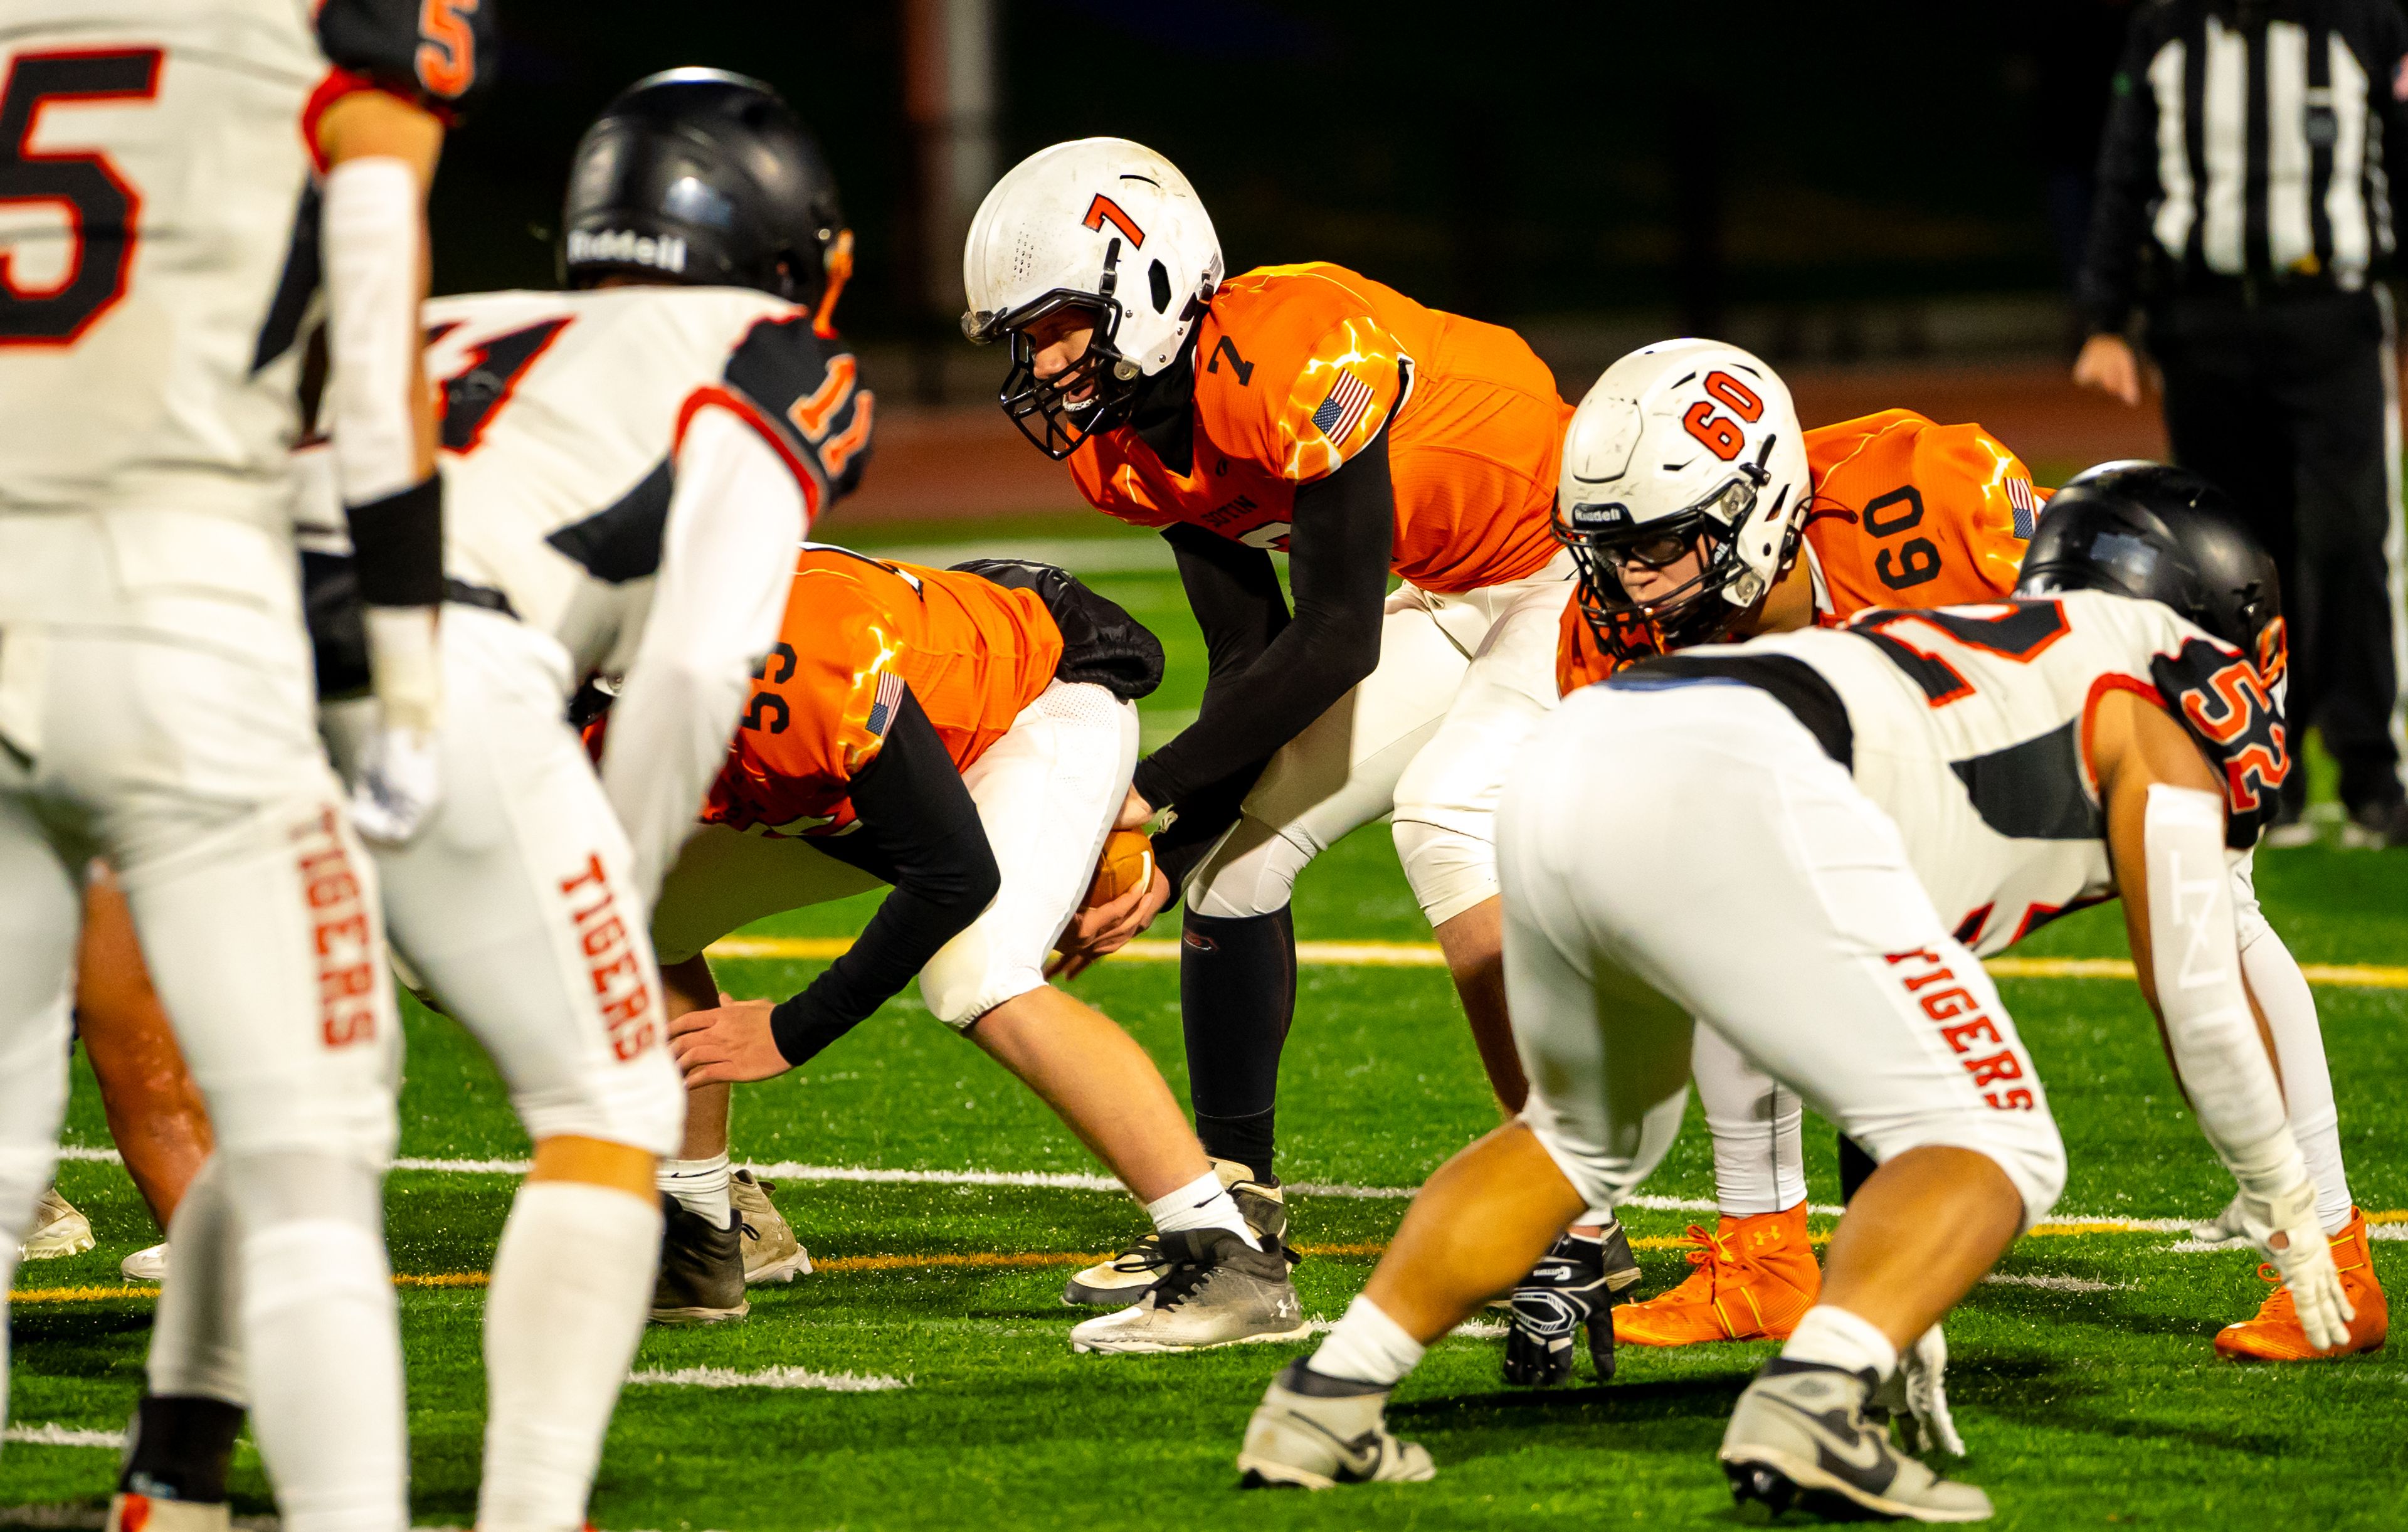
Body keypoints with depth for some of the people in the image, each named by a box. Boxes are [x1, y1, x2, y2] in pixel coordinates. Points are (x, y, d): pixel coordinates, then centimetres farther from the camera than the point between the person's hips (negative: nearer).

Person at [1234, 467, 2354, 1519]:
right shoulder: (2156, 695, 18)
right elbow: (2199, 1000, 16)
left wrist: (1899, 1299, 47)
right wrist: (2288, 1203, 32)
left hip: (1561, 769, 9)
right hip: (1725, 792, -9)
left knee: (1591, 1139, 33)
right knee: (1996, 1148, 0)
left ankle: (1324, 1404, 25)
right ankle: (1807, 1408, -22)